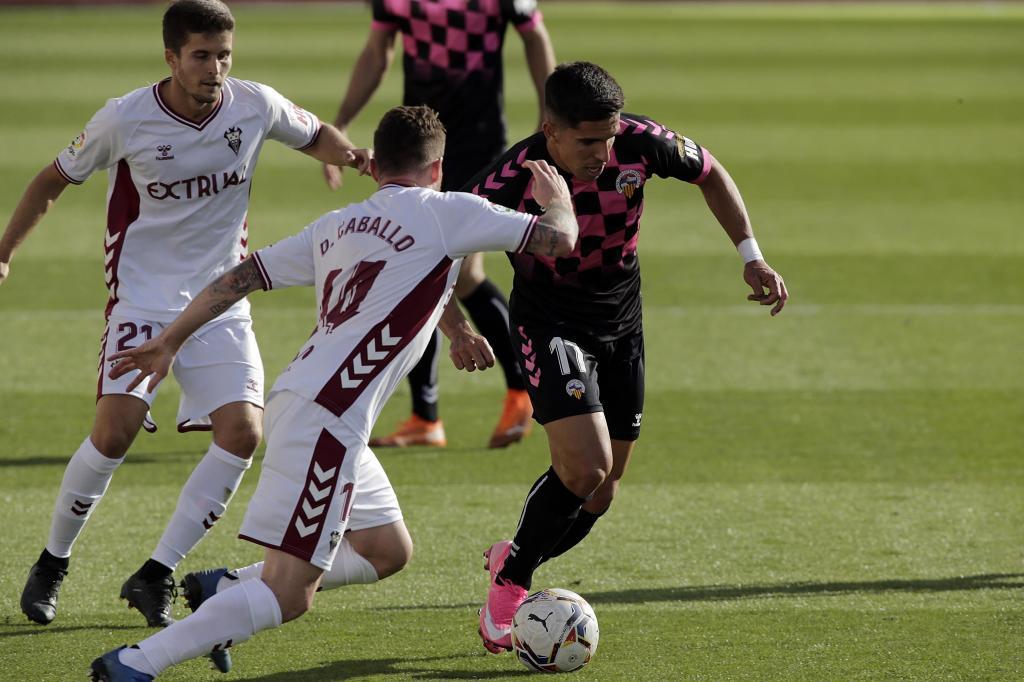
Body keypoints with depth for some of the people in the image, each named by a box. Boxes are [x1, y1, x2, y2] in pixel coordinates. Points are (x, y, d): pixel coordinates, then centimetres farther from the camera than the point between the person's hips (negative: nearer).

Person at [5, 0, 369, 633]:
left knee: (242, 431, -15)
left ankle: (156, 577, -3)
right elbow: (56, 178, 5)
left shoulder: (256, 106, -5)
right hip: (143, 293, -3)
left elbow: (314, 135, 15)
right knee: (117, 426, -20)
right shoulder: (125, 119, -11)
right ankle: (53, 563, 3)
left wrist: (351, 155, -7)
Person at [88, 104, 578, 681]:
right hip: (325, 421, -9)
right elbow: (558, 239, 2)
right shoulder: (444, 212, -2)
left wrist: (169, 342, 25)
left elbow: (240, 278, 17)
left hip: (298, 402, 9)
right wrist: (558, 197, 24)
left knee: (389, 552, 21)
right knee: (288, 597, -10)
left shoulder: (337, 226, 17)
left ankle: (225, 592, 20)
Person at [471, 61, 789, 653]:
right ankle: (511, 580, 1)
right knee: (586, 468, -22)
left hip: (621, 323, 5)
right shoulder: (511, 181, -29)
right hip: (550, 322, -5)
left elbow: (710, 173, 0)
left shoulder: (639, 143, -21)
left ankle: (511, 563, 33)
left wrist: (752, 256, -6)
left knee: (600, 493, 8)